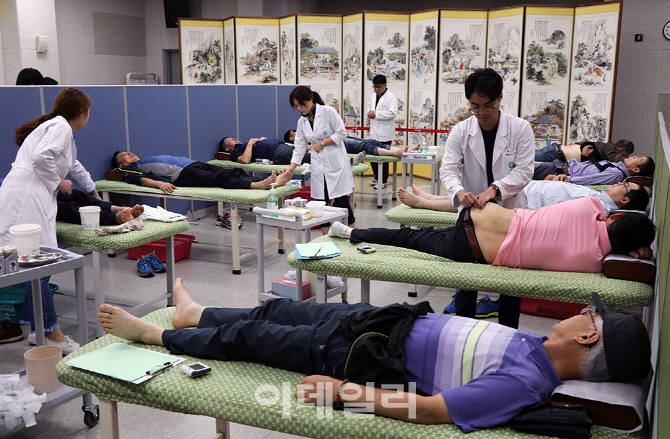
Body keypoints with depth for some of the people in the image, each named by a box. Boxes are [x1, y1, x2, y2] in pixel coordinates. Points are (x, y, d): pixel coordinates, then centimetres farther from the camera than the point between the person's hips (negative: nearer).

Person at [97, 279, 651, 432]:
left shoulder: (522, 384, -30)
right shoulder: (538, 347, -4)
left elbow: (429, 408, -31)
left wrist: (343, 391, -27)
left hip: (361, 356, -7)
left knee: (247, 336, 6)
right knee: (277, 309, 20)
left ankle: (151, 334, 30)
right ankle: (193, 314, 47)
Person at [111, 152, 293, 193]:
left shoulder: (148, 161, 38)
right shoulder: (129, 169, 16)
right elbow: (141, 180, -6)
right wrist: (158, 183, -29)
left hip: (193, 164, 7)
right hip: (182, 175, -7)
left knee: (234, 173, -16)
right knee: (220, 179, -31)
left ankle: (272, 181, -34)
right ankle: (259, 185, -51)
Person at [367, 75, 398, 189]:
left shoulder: (391, 97, -9)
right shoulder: (373, 97, 15)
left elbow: (392, 113, -18)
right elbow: (369, 108, 29)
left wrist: (376, 114, -17)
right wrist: (369, 114, 4)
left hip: (385, 133, -7)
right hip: (374, 132, 7)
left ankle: (383, 181, 9)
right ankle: (377, 177, 27)